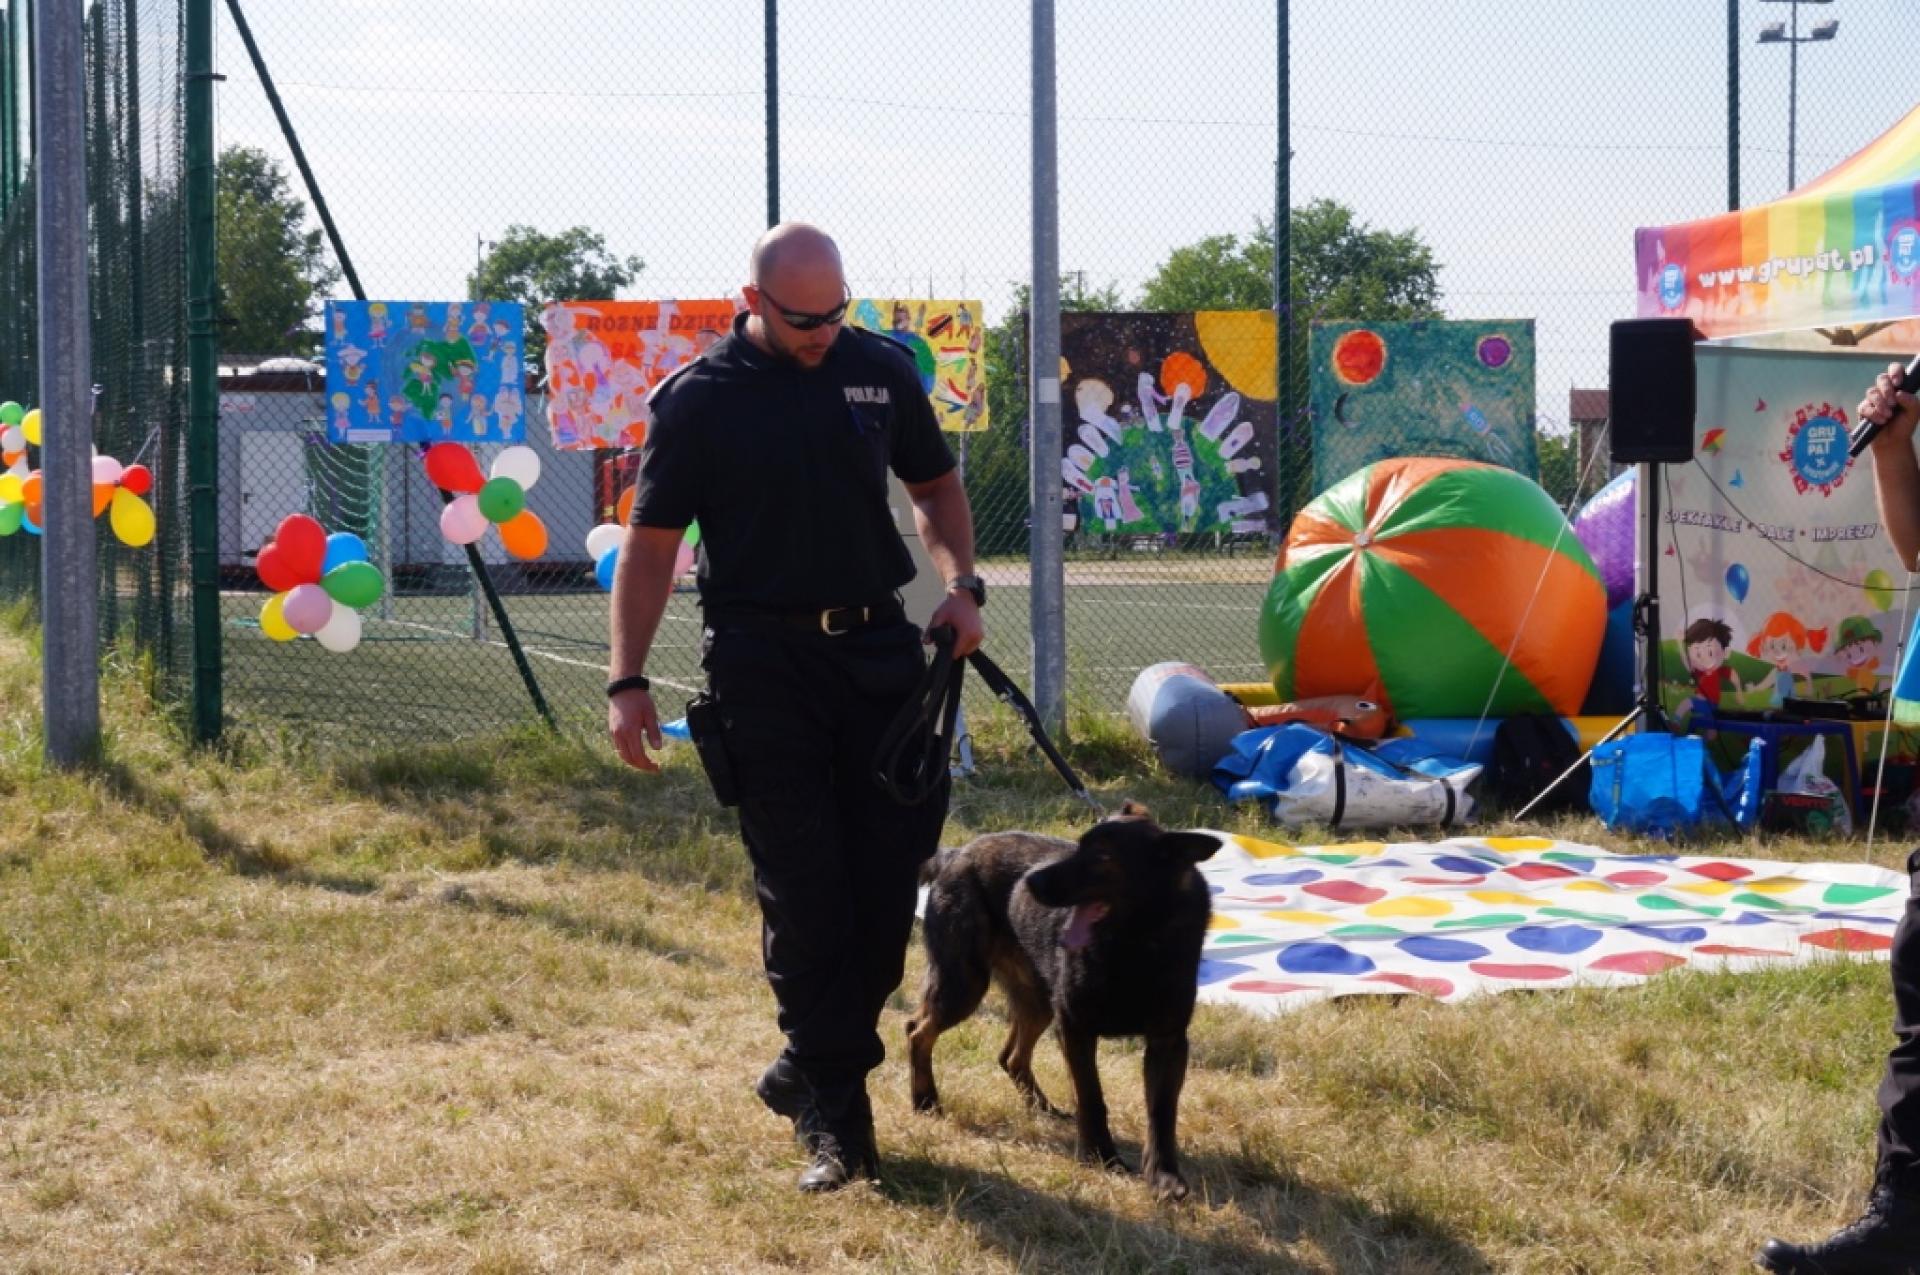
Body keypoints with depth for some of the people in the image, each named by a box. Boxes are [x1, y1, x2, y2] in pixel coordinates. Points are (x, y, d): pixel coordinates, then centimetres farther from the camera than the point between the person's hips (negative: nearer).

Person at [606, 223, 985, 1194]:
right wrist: (626, 683, -8)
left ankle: (811, 1065, 24)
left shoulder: (881, 371, 6)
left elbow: (935, 485, 18)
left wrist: (960, 581, 0)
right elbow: (652, 542, -2)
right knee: (802, 887, -3)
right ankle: (831, 1114, 4)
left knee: (895, 859, 4)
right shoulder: (697, 399, -4)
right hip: (762, 661, -4)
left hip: (877, 644, 4)